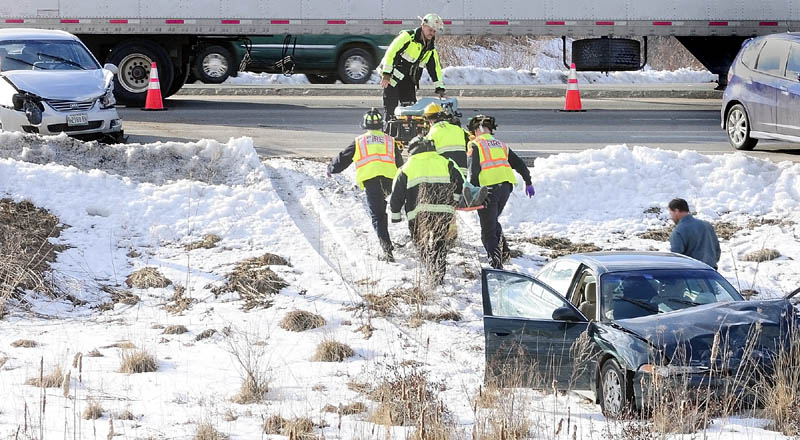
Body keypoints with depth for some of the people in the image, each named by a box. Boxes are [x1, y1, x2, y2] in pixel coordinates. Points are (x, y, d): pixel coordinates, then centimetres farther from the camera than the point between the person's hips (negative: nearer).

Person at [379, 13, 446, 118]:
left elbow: (435, 68, 15)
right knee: (391, 107, -10)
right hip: (393, 77, -7)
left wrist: (440, 89, 8)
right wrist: (386, 74, -22)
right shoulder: (408, 37, -12)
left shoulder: (431, 48, 11)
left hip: (409, 81, 7)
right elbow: (391, 53, -18)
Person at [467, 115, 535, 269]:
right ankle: (503, 249, 13)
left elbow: (473, 170, -12)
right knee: (493, 221, 27)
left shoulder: (475, 145, 0)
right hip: (506, 186, 5)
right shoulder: (501, 145, 18)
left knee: (488, 229, -1)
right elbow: (520, 165, 20)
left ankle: (496, 264, -12)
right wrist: (528, 183, 30)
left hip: (488, 188, -5)